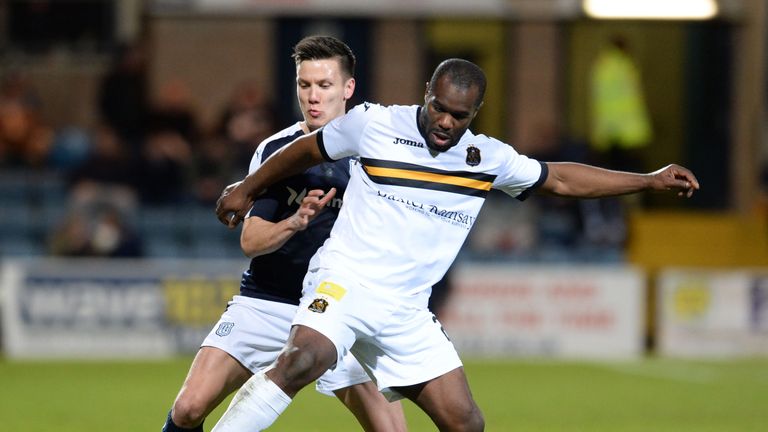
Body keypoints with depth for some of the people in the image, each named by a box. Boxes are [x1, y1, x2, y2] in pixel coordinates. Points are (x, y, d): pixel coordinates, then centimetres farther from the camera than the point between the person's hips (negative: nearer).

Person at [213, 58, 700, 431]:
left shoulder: (488, 159, 7)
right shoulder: (372, 123, -4)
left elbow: (561, 179, 17)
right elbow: (308, 149, 12)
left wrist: (650, 180, 15)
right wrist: (247, 189, 22)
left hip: (405, 313, 5)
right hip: (344, 280, -5)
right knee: (304, 360, -35)